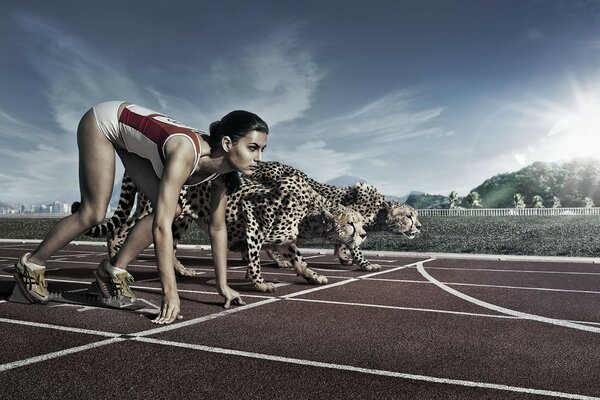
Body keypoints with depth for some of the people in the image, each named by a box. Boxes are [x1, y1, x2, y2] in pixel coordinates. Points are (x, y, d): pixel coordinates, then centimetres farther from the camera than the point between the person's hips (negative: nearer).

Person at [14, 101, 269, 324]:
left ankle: (114, 269, 10)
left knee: (170, 210, -6)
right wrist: (170, 291, -44)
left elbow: (217, 227, -9)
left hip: (131, 136, 7)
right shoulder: (185, 152, -41)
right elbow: (161, 225, -45)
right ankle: (31, 264, 15)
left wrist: (223, 285, -8)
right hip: (104, 120, -7)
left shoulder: (222, 171, -18)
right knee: (93, 215, -9)